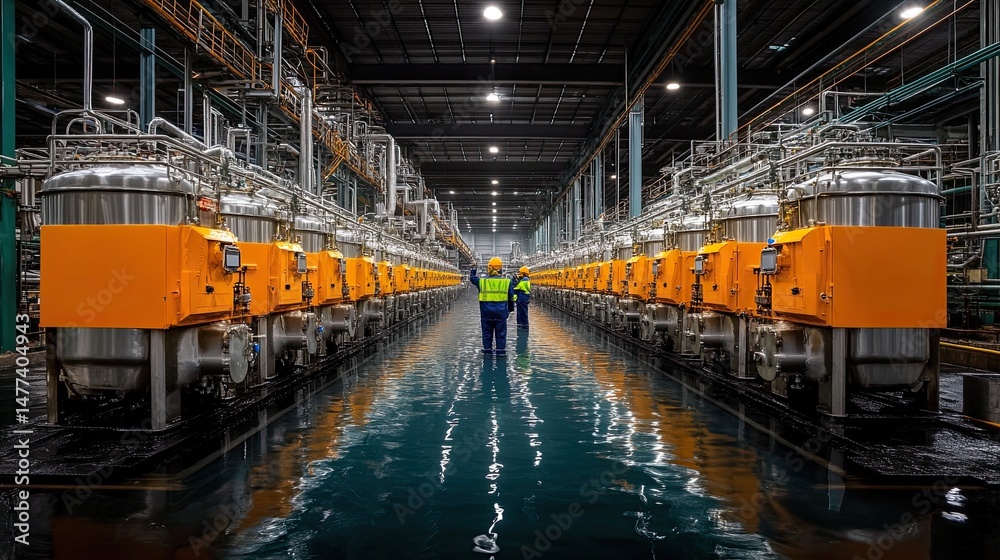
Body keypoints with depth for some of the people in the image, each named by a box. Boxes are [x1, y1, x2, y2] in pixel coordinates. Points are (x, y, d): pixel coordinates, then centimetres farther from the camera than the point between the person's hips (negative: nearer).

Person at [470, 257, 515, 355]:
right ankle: (501, 350, 11)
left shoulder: (482, 281, -4)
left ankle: (487, 349, 17)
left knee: (487, 332, 12)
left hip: (486, 312, 0)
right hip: (501, 312, 0)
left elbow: (472, 278, 15)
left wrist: (472, 271, 36)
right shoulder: (507, 282, -3)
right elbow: (511, 297, 5)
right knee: (501, 332, 9)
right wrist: (510, 308, 20)